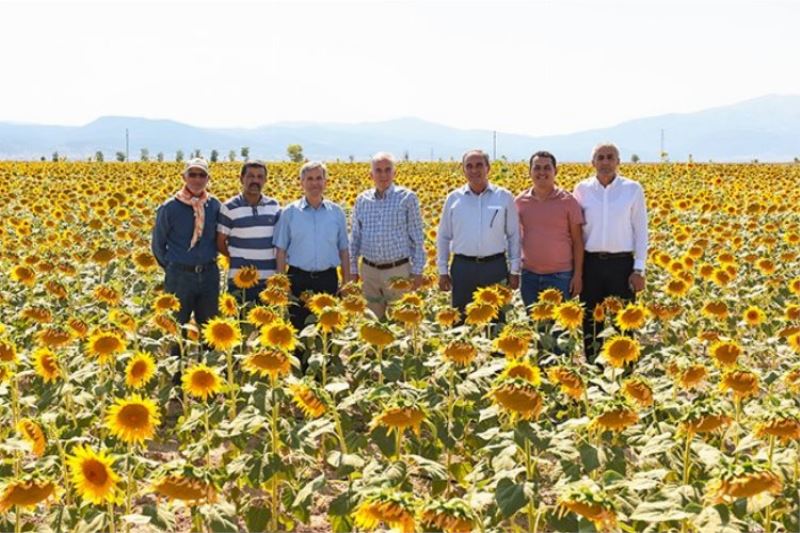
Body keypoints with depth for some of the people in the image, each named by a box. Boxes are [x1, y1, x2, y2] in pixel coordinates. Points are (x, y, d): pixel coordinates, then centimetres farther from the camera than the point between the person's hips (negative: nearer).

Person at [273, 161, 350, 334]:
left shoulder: (336, 212, 6)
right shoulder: (290, 212, 2)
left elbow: (343, 251, 10)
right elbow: (281, 251, 4)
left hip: (327, 280, 1)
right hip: (298, 279, -1)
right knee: (298, 328, 3)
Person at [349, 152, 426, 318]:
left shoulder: (407, 198, -4)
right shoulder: (362, 200, 6)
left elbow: (417, 237, -2)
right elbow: (355, 237, 12)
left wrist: (417, 270, -5)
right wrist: (352, 269, 9)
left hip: (398, 270, -3)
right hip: (369, 270, 3)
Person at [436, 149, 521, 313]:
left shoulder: (504, 197, 2)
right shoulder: (453, 198, 4)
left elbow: (514, 236, 5)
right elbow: (443, 237, 9)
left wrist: (514, 270, 2)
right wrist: (443, 271, 5)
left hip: (495, 267, -1)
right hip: (463, 267, 1)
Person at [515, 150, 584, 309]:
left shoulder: (568, 201, -3)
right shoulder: (520, 202, 3)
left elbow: (577, 241, -1)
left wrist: (578, 275, -5)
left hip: (560, 275, -3)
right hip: (529, 275, 3)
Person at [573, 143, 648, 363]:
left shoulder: (633, 189, 0)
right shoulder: (582, 189, 3)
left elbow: (640, 230, 2)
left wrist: (639, 269, -3)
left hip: (622, 263, -1)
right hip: (591, 262, 1)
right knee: (591, 320, 8)